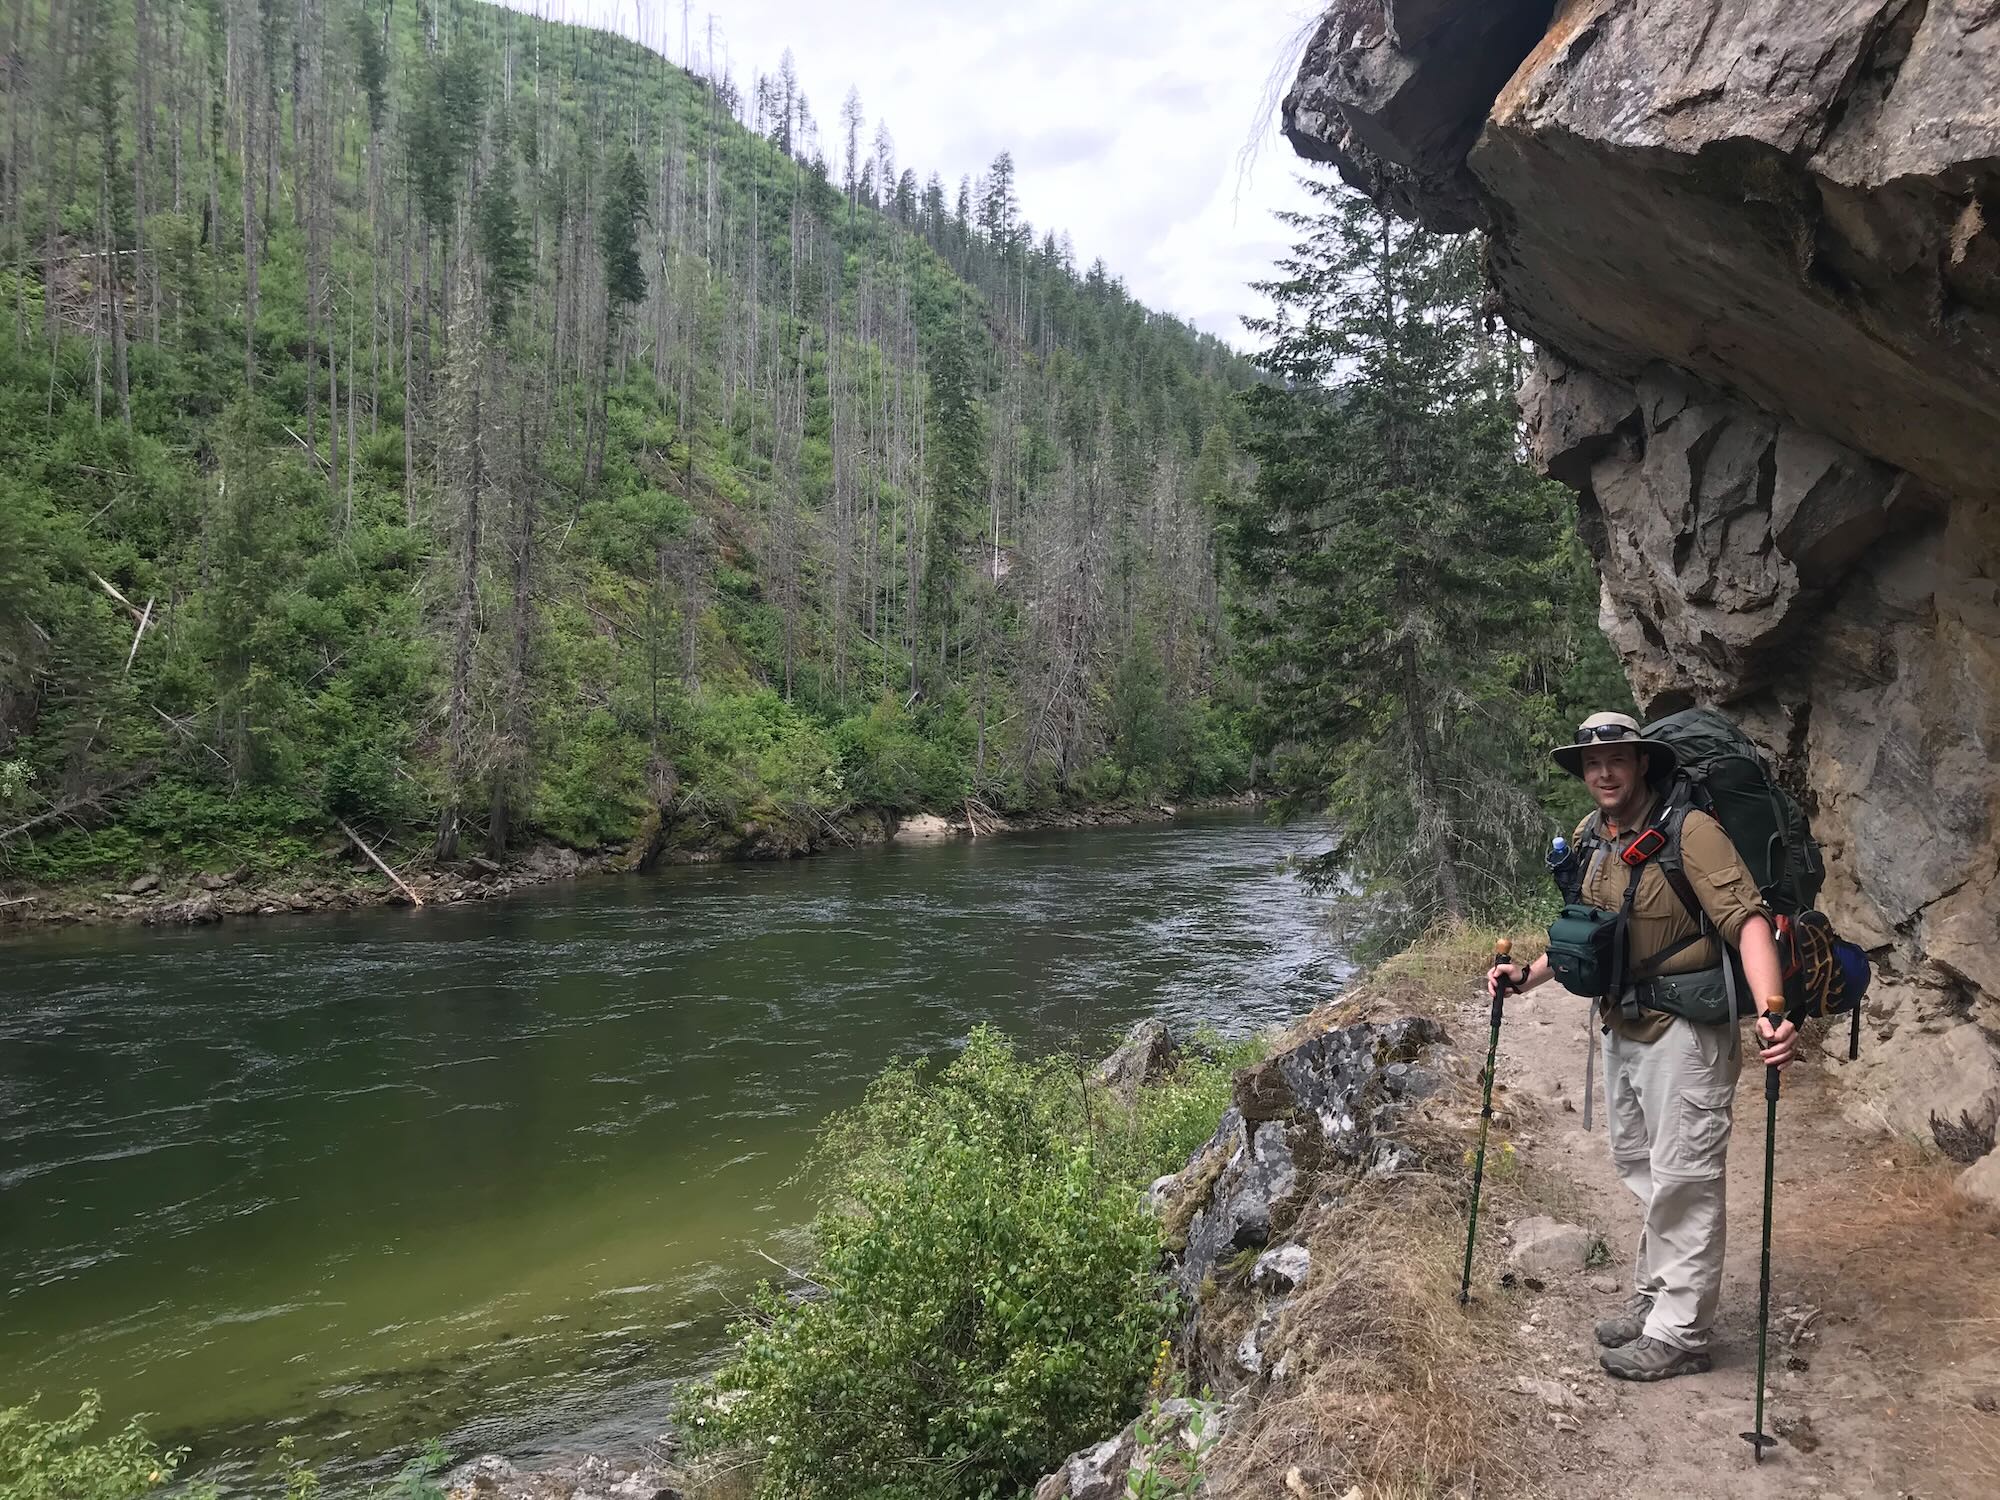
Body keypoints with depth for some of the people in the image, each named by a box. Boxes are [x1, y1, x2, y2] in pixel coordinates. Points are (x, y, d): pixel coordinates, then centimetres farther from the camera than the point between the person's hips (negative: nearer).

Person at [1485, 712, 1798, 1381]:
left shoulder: (1689, 831, -18)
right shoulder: (1590, 838, 7)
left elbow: (1746, 918, -28)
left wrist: (1769, 1010, -41)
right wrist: (1527, 974, 15)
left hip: (1683, 1032, -8)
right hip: (1621, 1028, 8)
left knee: (1682, 1181, 0)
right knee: (1640, 1169, 18)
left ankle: (1680, 1333, 11)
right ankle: (1653, 1299, 34)